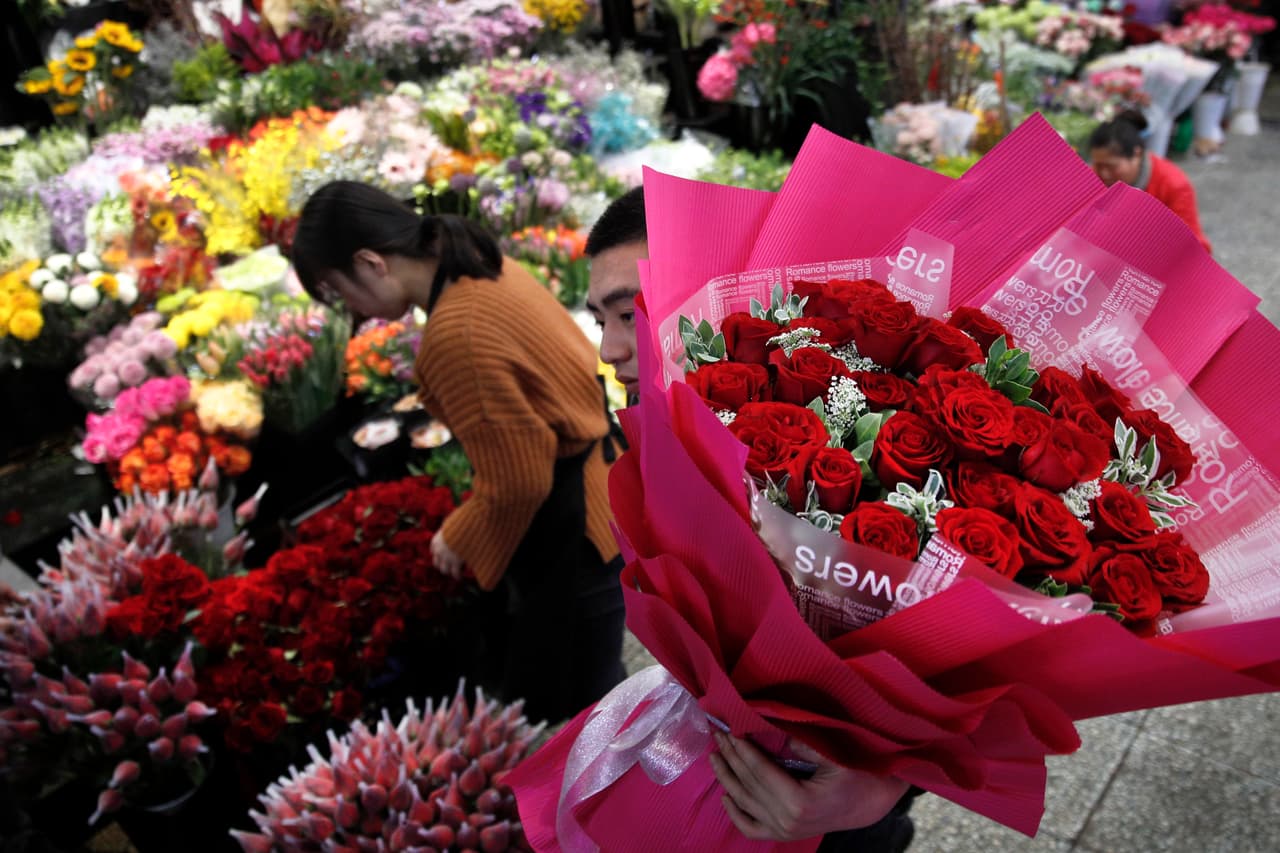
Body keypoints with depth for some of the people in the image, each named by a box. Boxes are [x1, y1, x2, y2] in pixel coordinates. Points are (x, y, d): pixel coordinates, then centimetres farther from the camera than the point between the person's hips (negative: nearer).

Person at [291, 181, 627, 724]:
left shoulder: (454, 333, -29)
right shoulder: (477, 266, 1)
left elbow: (517, 482, -23)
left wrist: (460, 539, -3)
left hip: (576, 522, -10)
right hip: (583, 486, 10)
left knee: (558, 713, 9)